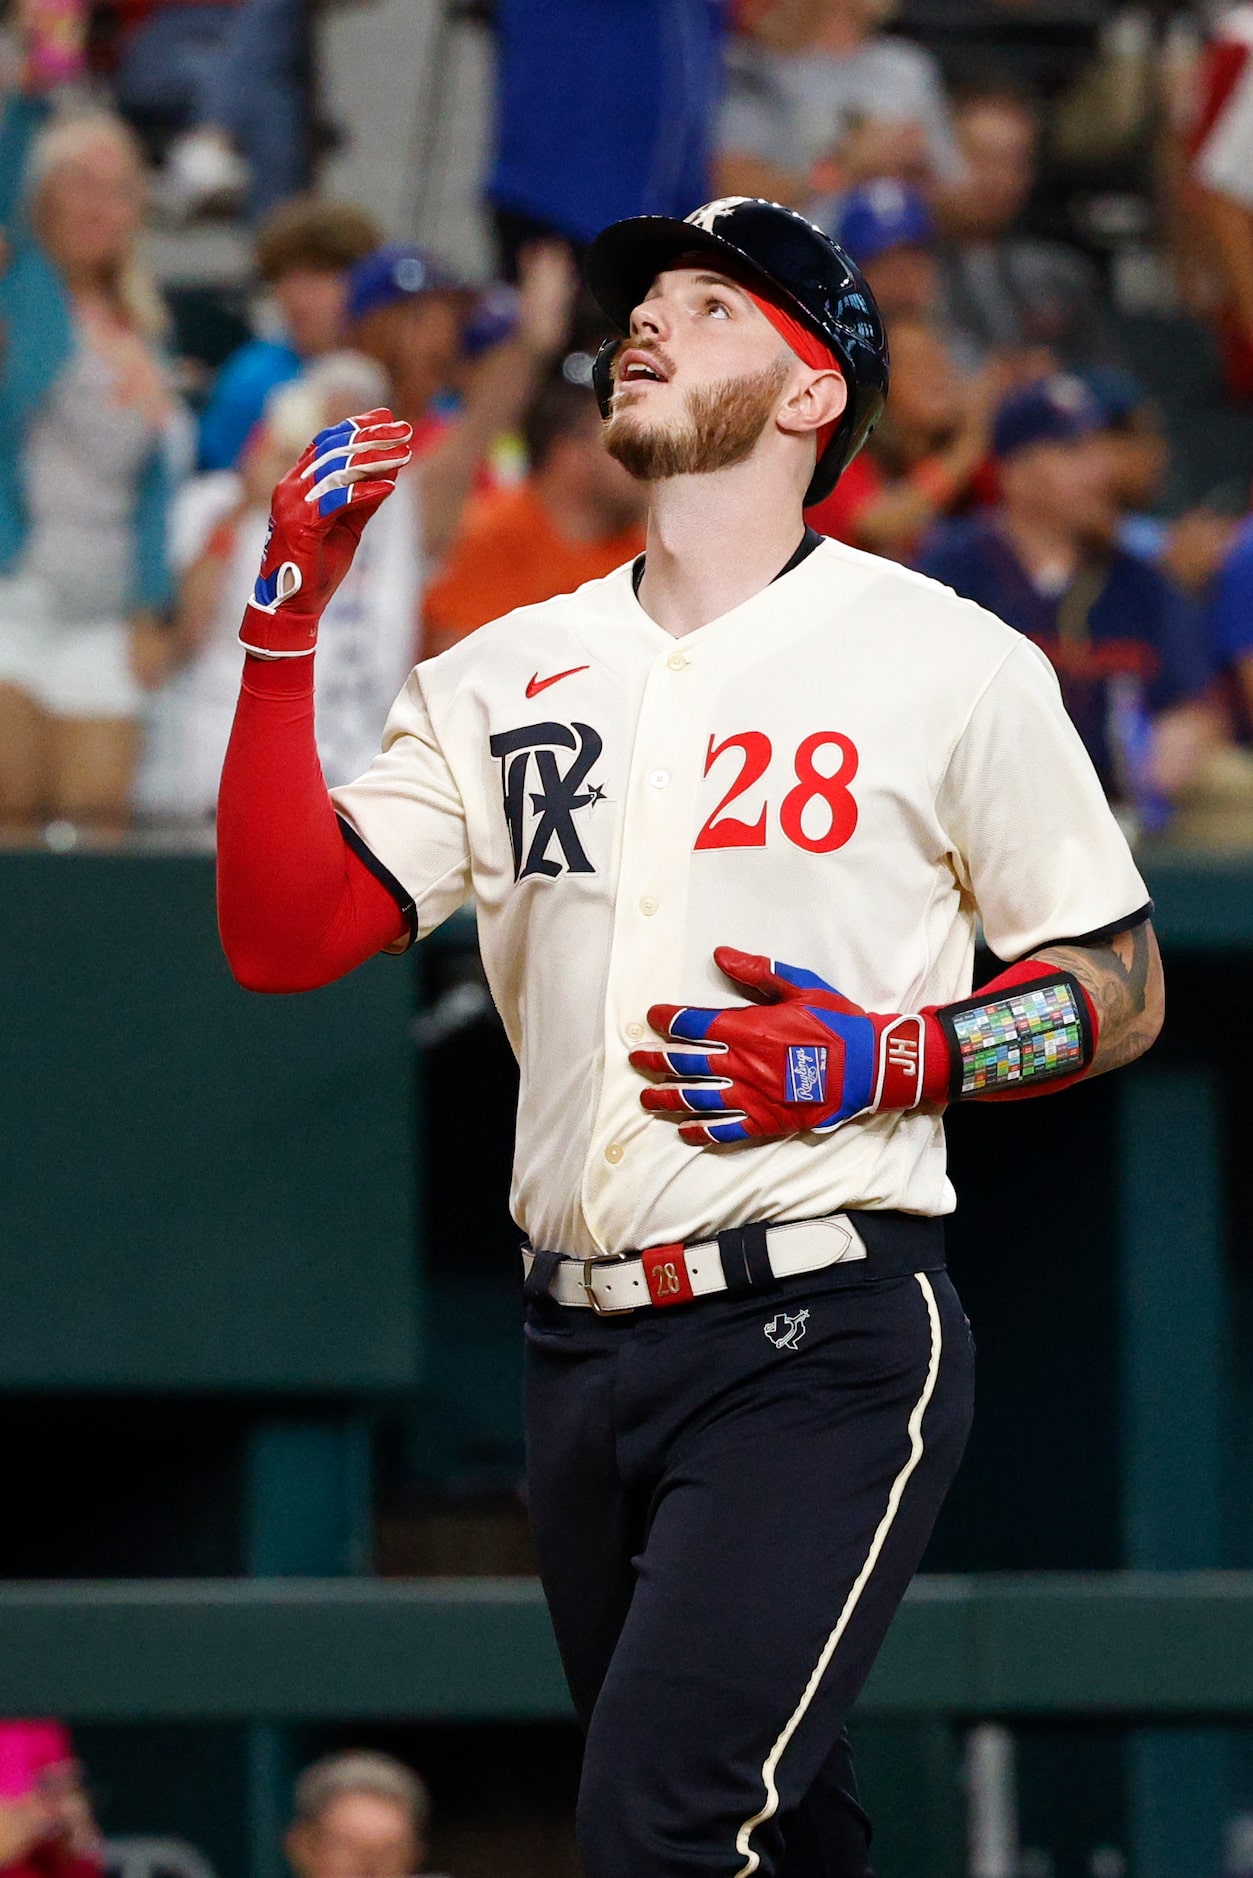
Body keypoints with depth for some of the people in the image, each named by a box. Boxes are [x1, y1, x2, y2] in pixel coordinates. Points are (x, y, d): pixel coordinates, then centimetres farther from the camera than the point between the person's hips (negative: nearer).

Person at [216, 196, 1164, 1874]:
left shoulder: (949, 663, 1)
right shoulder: (503, 675, 12)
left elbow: (1121, 991, 5)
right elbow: (283, 935, 4)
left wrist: (887, 1062, -13)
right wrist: (286, 617, -5)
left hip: (824, 1343, -5)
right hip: (583, 1352, 5)